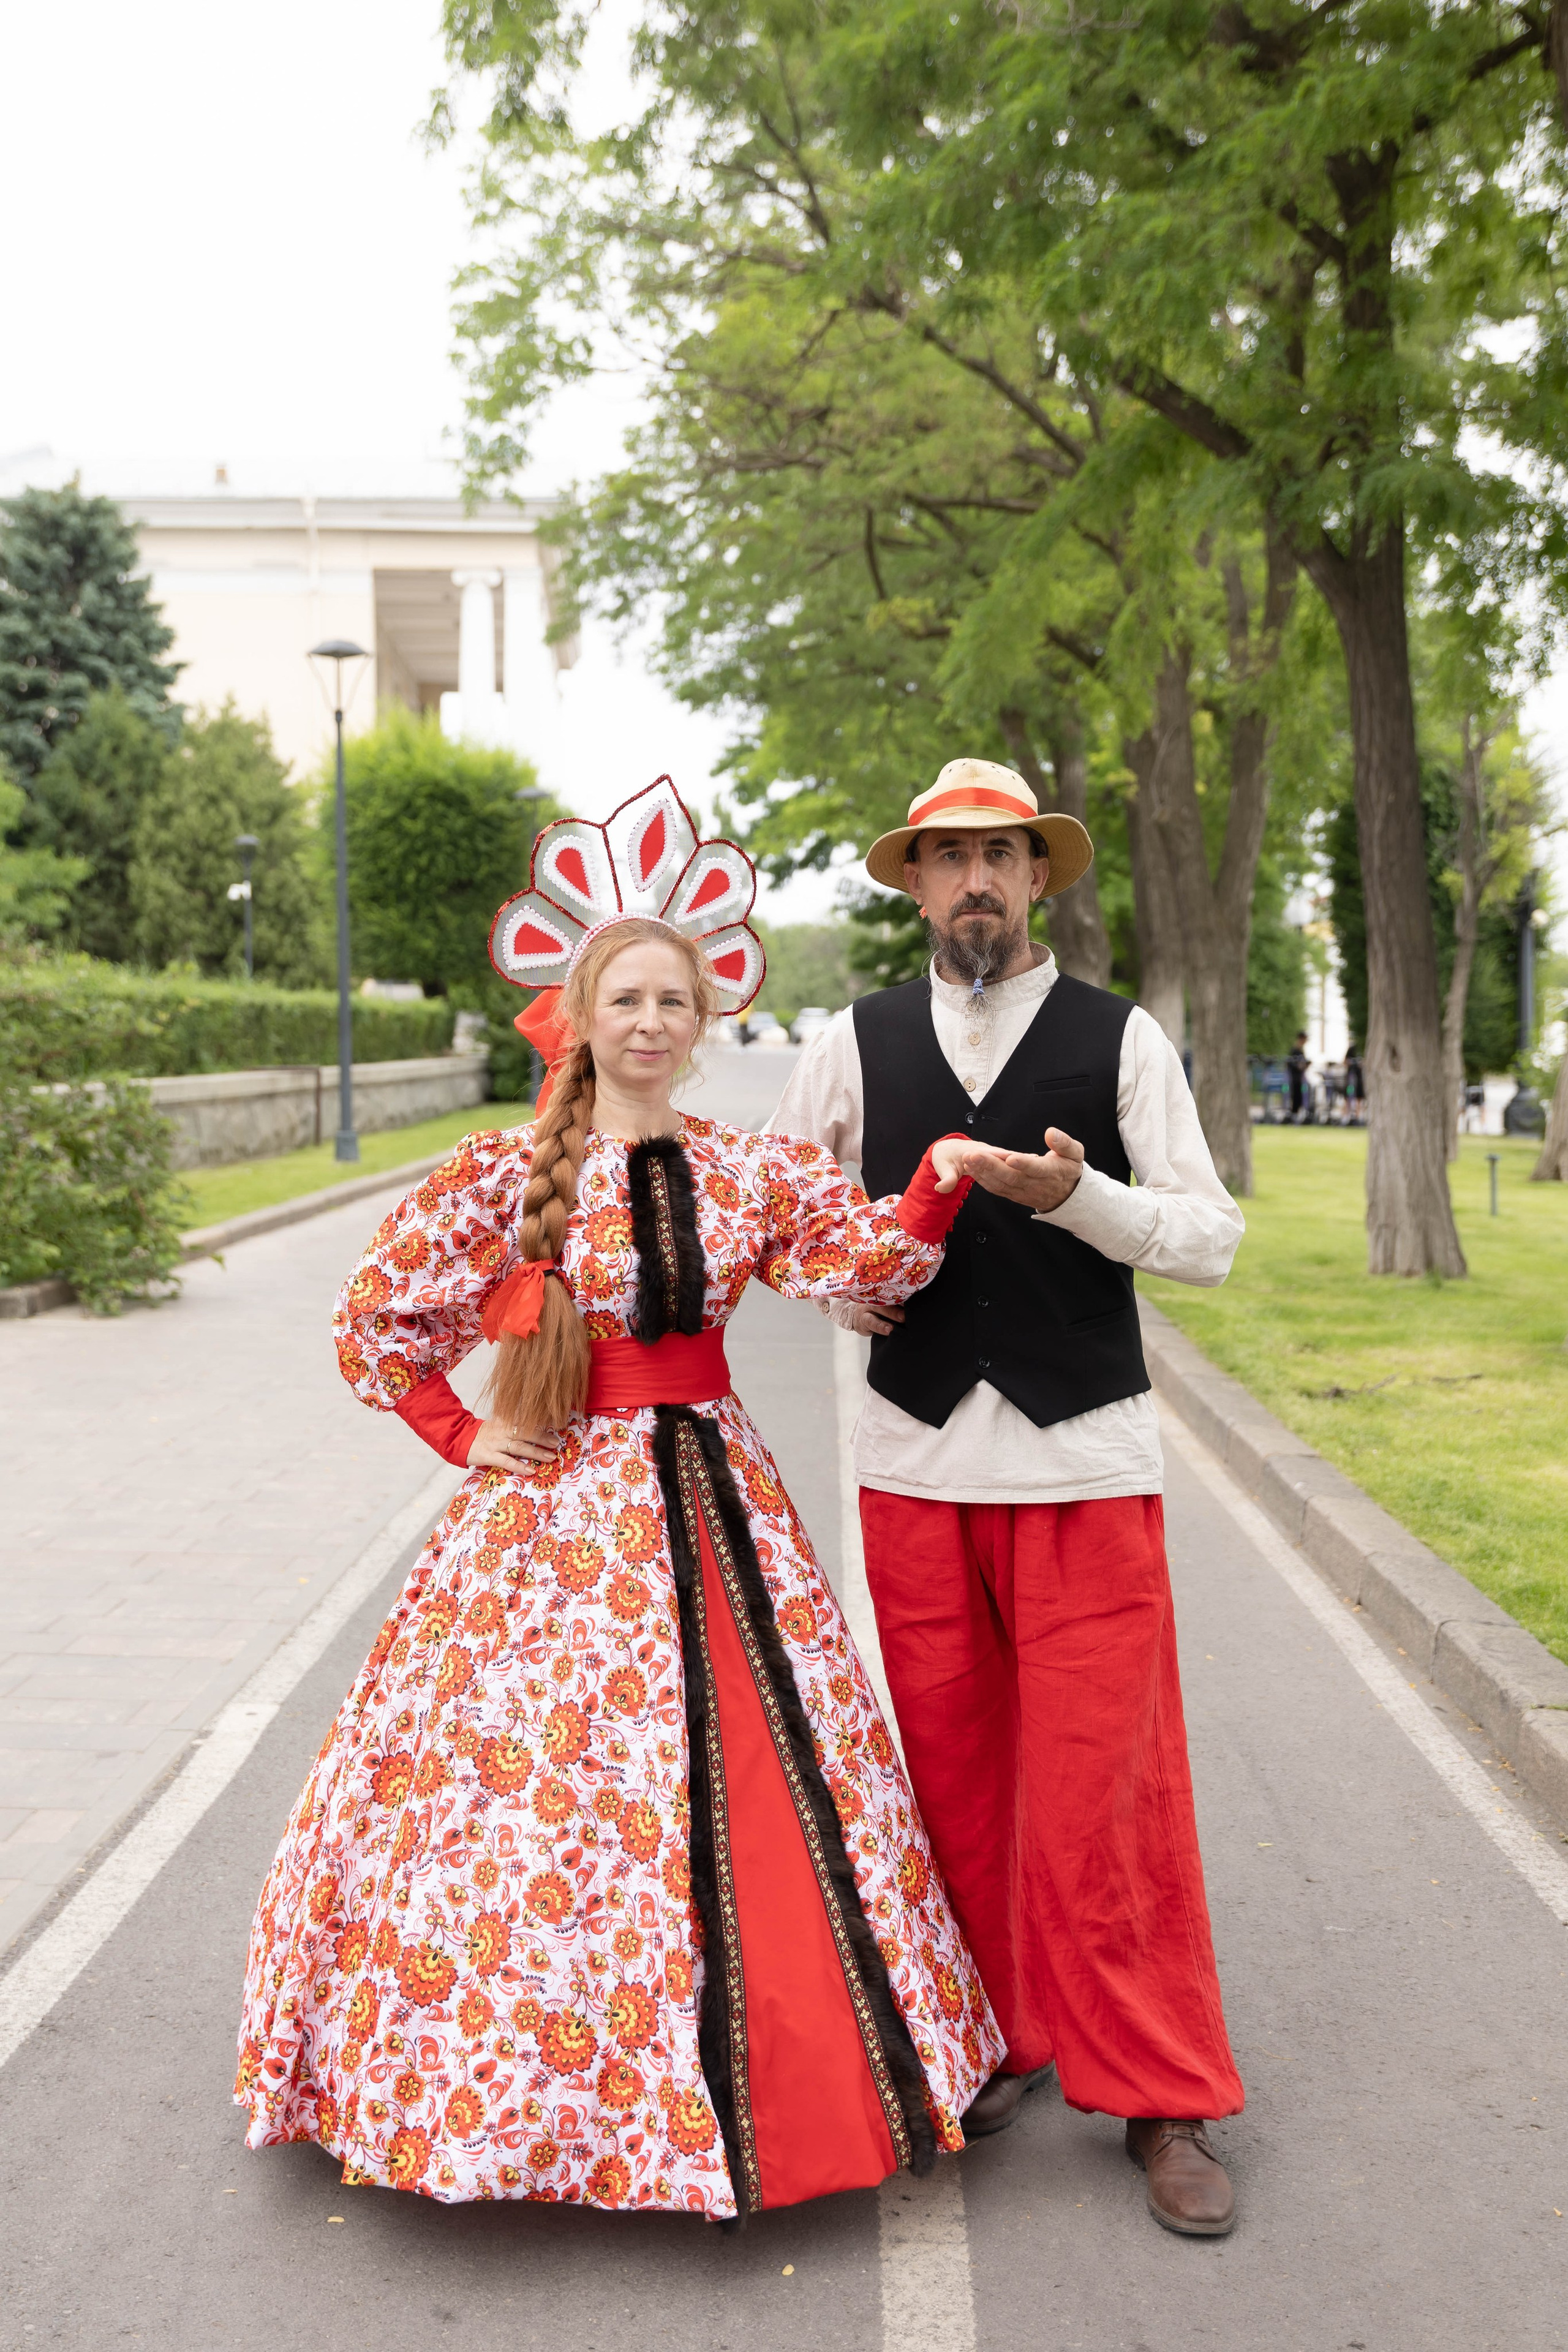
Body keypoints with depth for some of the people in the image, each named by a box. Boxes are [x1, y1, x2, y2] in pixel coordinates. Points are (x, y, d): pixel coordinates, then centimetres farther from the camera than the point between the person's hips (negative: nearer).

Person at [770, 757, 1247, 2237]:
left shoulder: (1122, 1039, 3)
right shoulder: (857, 1043, 8)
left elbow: (1211, 1237, -2)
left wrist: (1076, 1195, -19)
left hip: (1084, 1458, -2)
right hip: (917, 1460, 2)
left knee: (1102, 1784, -2)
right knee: (949, 1773, 8)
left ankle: (1161, 2100, 13)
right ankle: (996, 2039, 28)